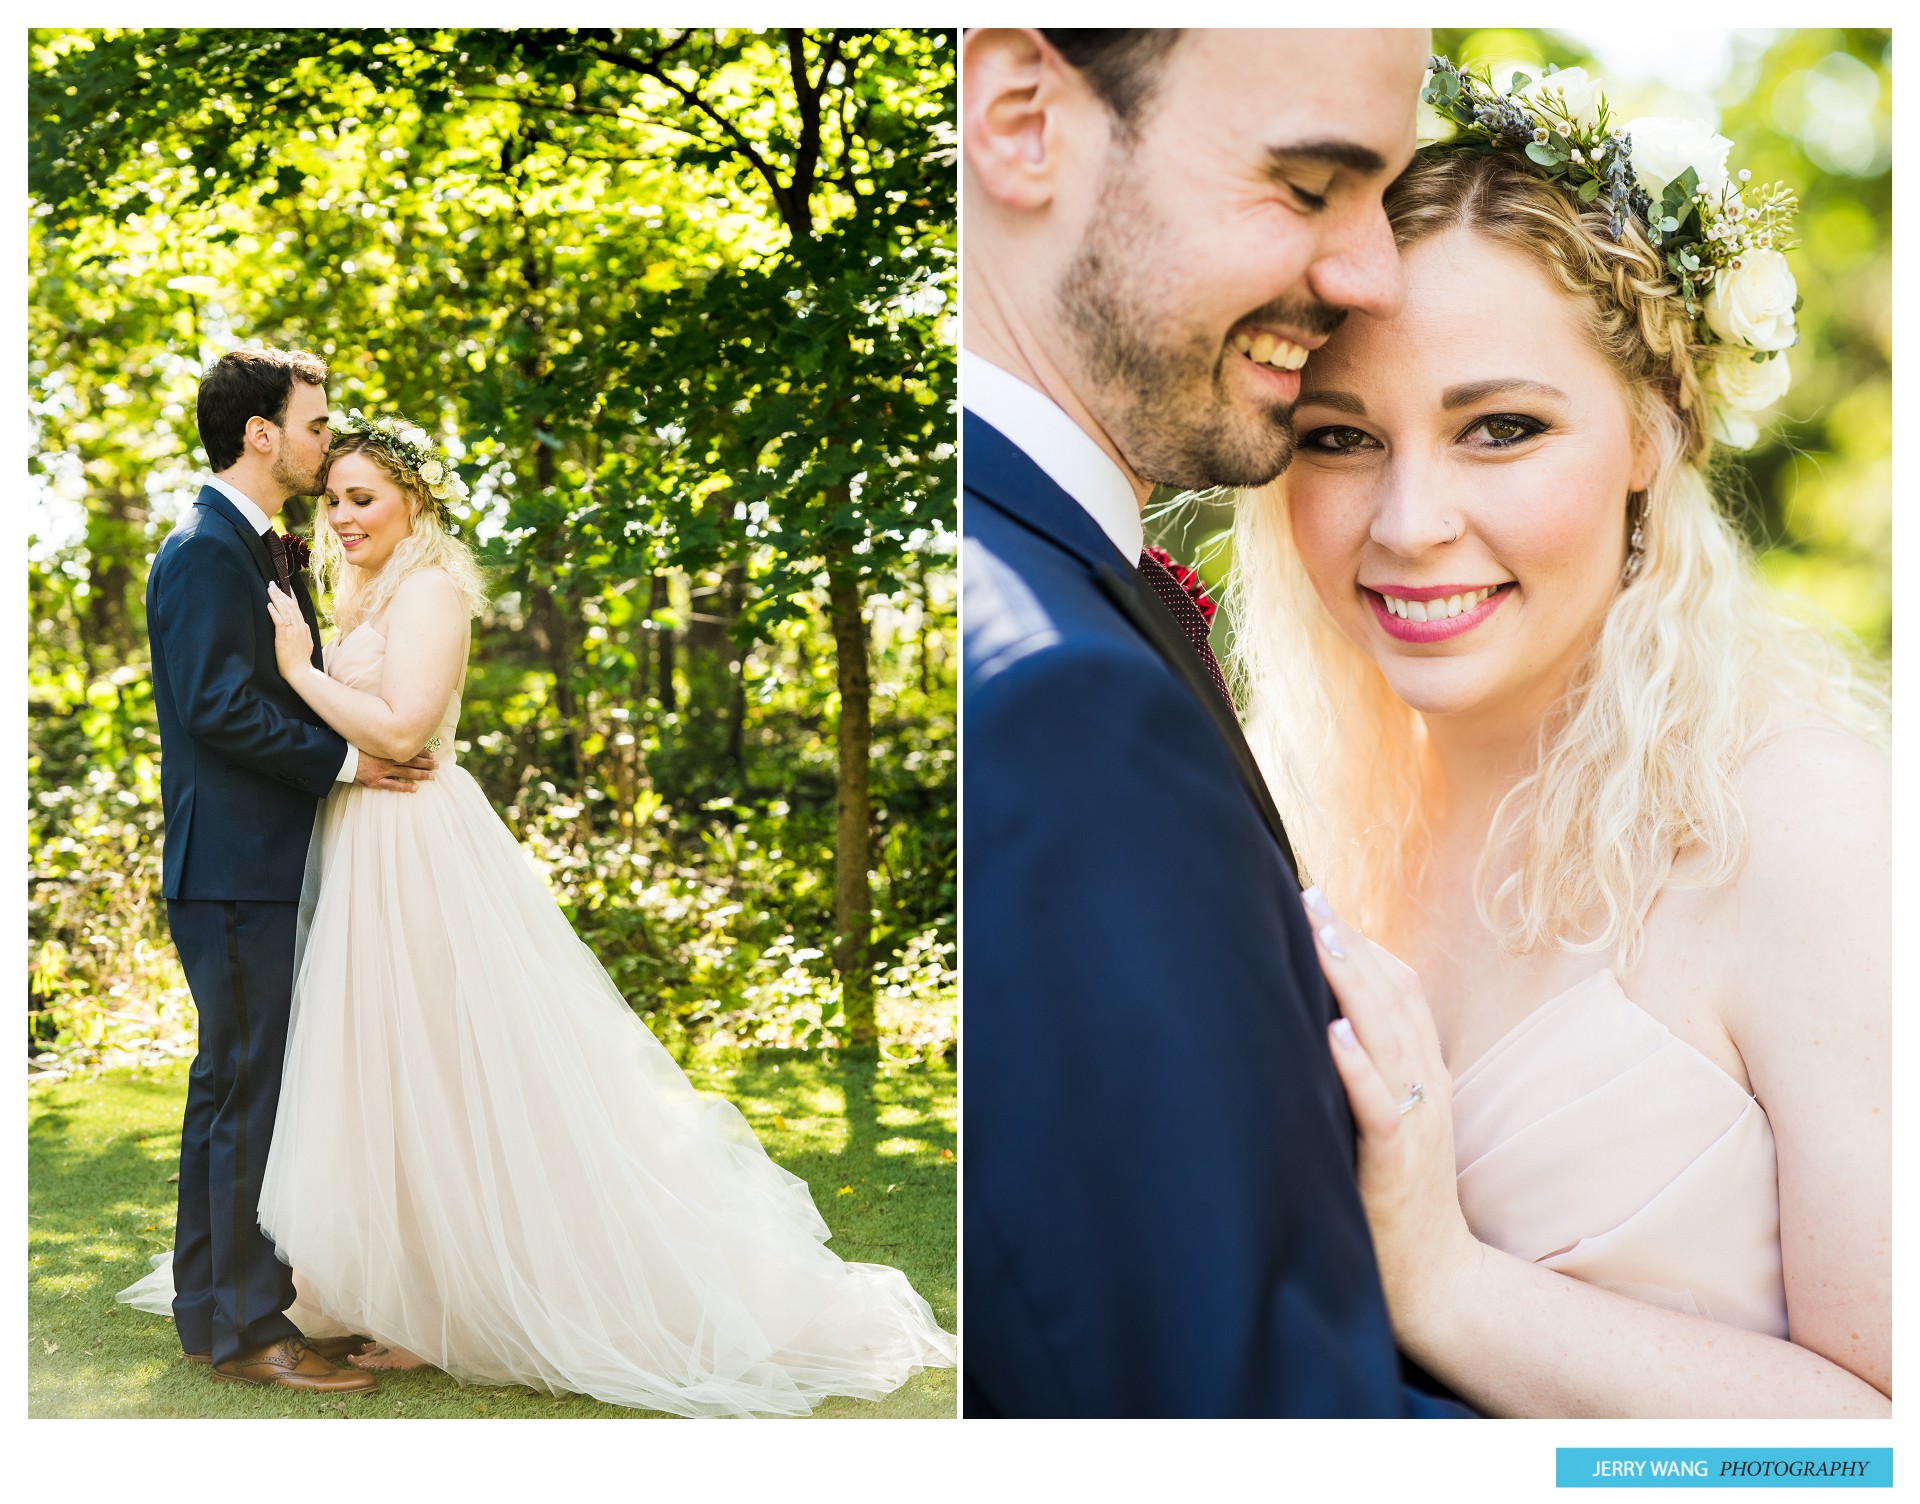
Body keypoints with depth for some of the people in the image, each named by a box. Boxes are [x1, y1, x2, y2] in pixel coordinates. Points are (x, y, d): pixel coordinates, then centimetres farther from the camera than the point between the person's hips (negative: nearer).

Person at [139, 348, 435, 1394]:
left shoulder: (268, 550, 18)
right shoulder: (203, 551, -14)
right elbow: (217, 707, -22)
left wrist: (375, 753, 8)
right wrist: (342, 760, -17)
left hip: (270, 866, 10)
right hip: (234, 868, -10)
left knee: (236, 1085, 15)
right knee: (251, 1089, -6)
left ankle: (211, 1306, 25)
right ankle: (247, 1327, 2)